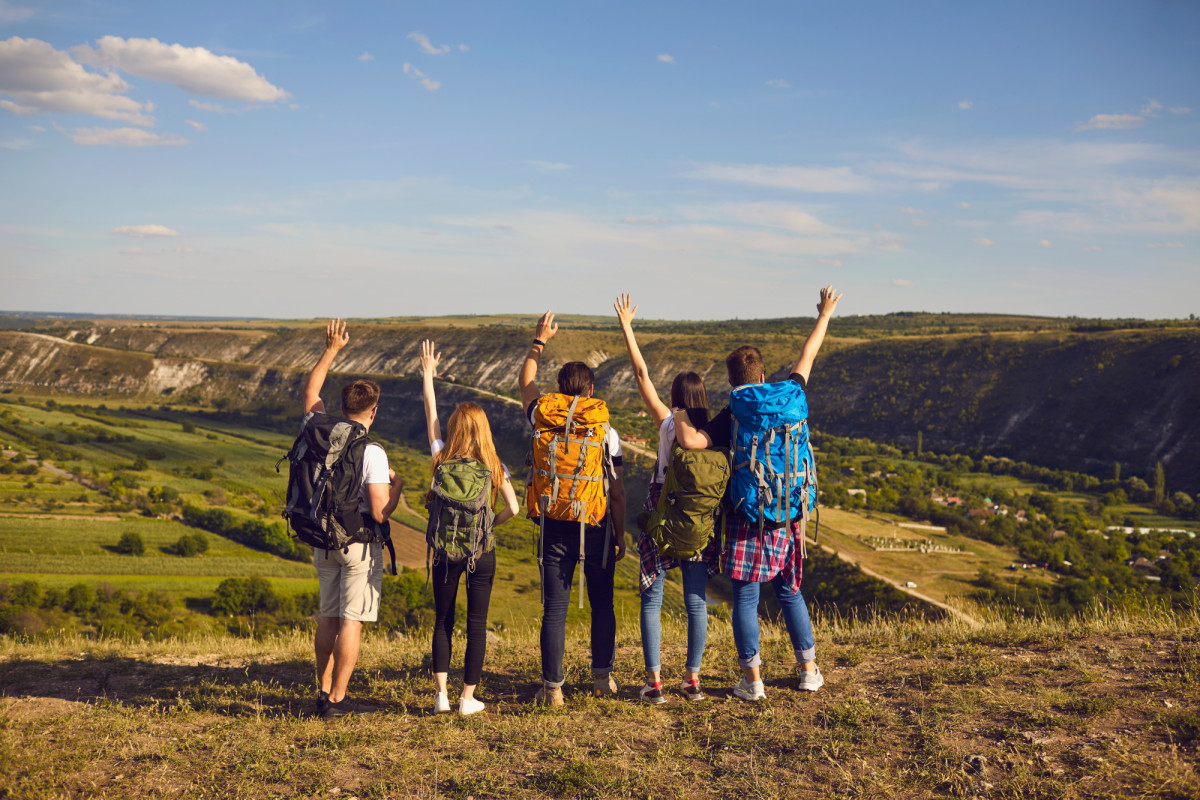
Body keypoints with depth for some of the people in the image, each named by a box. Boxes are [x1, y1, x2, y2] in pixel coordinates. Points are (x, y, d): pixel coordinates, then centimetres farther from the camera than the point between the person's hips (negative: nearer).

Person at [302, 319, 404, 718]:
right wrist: (396, 487, 0)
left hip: (325, 540, 6)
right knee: (352, 621, 0)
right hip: (359, 542, -6)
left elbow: (310, 392, 18)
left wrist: (331, 350, 23)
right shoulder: (372, 453, -18)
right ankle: (337, 699, 2)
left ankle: (324, 692, 20)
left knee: (328, 617, 15)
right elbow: (379, 513, -19)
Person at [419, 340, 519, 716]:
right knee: (477, 625, 7)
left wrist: (428, 372, 19)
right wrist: (489, 524, 9)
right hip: (482, 551, 0)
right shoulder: (495, 466, -3)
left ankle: (441, 695, 8)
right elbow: (512, 508, -10)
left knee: (442, 622, 12)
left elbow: (430, 415, 9)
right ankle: (467, 698, 11)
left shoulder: (443, 460, -2)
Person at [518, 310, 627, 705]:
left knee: (554, 609, 3)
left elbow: (525, 383, 22)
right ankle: (602, 677, 23)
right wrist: (620, 535, 7)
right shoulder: (605, 429, -4)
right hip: (595, 527, -1)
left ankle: (553, 687, 5)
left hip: (554, 528, 1)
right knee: (602, 604, 15)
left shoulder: (542, 417, 0)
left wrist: (539, 341, 33)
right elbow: (618, 491, -2)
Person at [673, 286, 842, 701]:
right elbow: (807, 358, 15)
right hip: (787, 518, 4)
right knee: (790, 592, 18)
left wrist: (678, 415, -2)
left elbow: (691, 440, -23)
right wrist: (824, 316, 29)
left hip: (747, 519, -4)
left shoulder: (731, 417, -10)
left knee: (745, 599, 3)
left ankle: (752, 679, 4)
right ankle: (809, 670, 24)